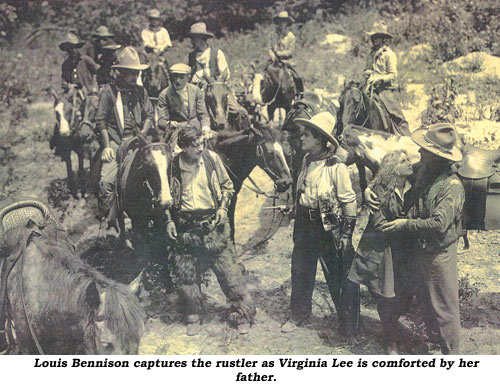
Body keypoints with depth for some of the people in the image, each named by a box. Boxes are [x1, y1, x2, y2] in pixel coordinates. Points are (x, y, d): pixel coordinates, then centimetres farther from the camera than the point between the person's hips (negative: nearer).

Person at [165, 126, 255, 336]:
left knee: (229, 271, -1)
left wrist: (223, 208, -4)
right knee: (186, 274, 6)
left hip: (213, 224, -1)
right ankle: (193, 318, 24)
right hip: (186, 227, 1)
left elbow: (227, 186, 9)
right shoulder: (173, 166, -3)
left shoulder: (211, 158, -3)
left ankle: (242, 314, 12)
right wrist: (169, 220, 2)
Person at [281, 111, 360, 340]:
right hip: (304, 225, 7)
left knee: (340, 277, 2)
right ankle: (298, 315, 35)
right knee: (300, 272, 16)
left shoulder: (336, 167, -16)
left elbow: (349, 202, -11)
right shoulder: (306, 162, 6)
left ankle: (349, 328, 16)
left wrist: (346, 233, -12)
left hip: (329, 228, -7)